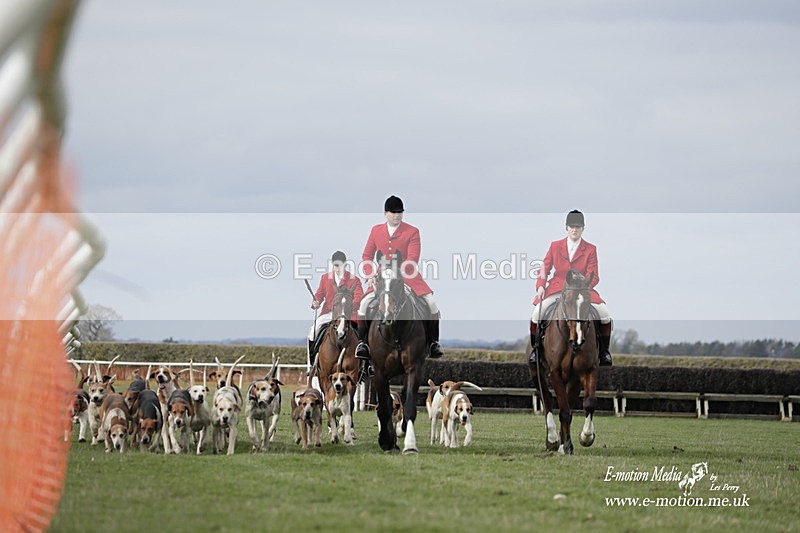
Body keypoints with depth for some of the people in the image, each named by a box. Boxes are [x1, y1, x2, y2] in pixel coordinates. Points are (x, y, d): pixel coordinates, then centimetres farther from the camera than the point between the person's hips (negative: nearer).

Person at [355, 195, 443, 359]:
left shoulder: (412, 232, -3)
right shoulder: (376, 231, 7)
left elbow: (412, 259, -12)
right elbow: (367, 256, 10)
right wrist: (370, 275, -8)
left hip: (407, 277, -2)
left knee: (431, 303, -16)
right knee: (364, 304, -18)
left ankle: (433, 343, 0)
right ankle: (363, 342, -2)